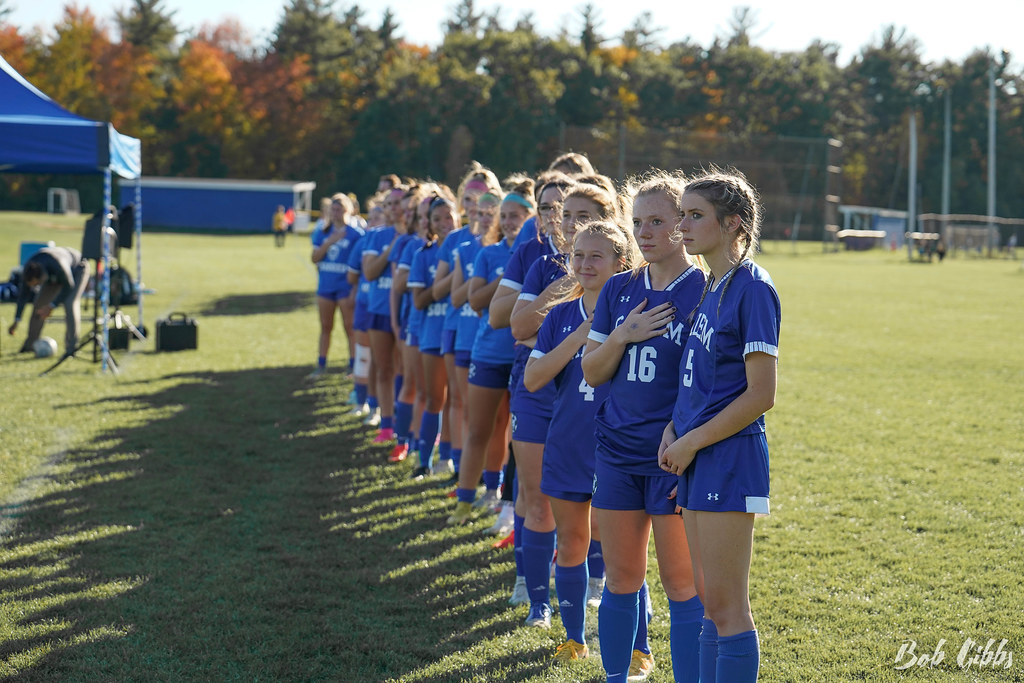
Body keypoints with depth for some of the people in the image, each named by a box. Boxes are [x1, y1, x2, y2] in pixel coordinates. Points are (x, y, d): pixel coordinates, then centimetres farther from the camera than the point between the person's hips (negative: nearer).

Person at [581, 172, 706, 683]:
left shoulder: (705, 291, -6)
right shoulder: (618, 291, 9)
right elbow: (591, 372, 10)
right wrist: (622, 336, -8)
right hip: (617, 451, 5)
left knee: (681, 583, -1)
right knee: (620, 579, 11)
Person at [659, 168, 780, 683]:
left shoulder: (751, 288, -14)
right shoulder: (711, 288, 13)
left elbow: (760, 395, -17)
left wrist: (692, 442, -12)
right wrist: (673, 431, 6)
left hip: (730, 456, -9)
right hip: (696, 459, 9)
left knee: (726, 604, -4)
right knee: (710, 602, 14)